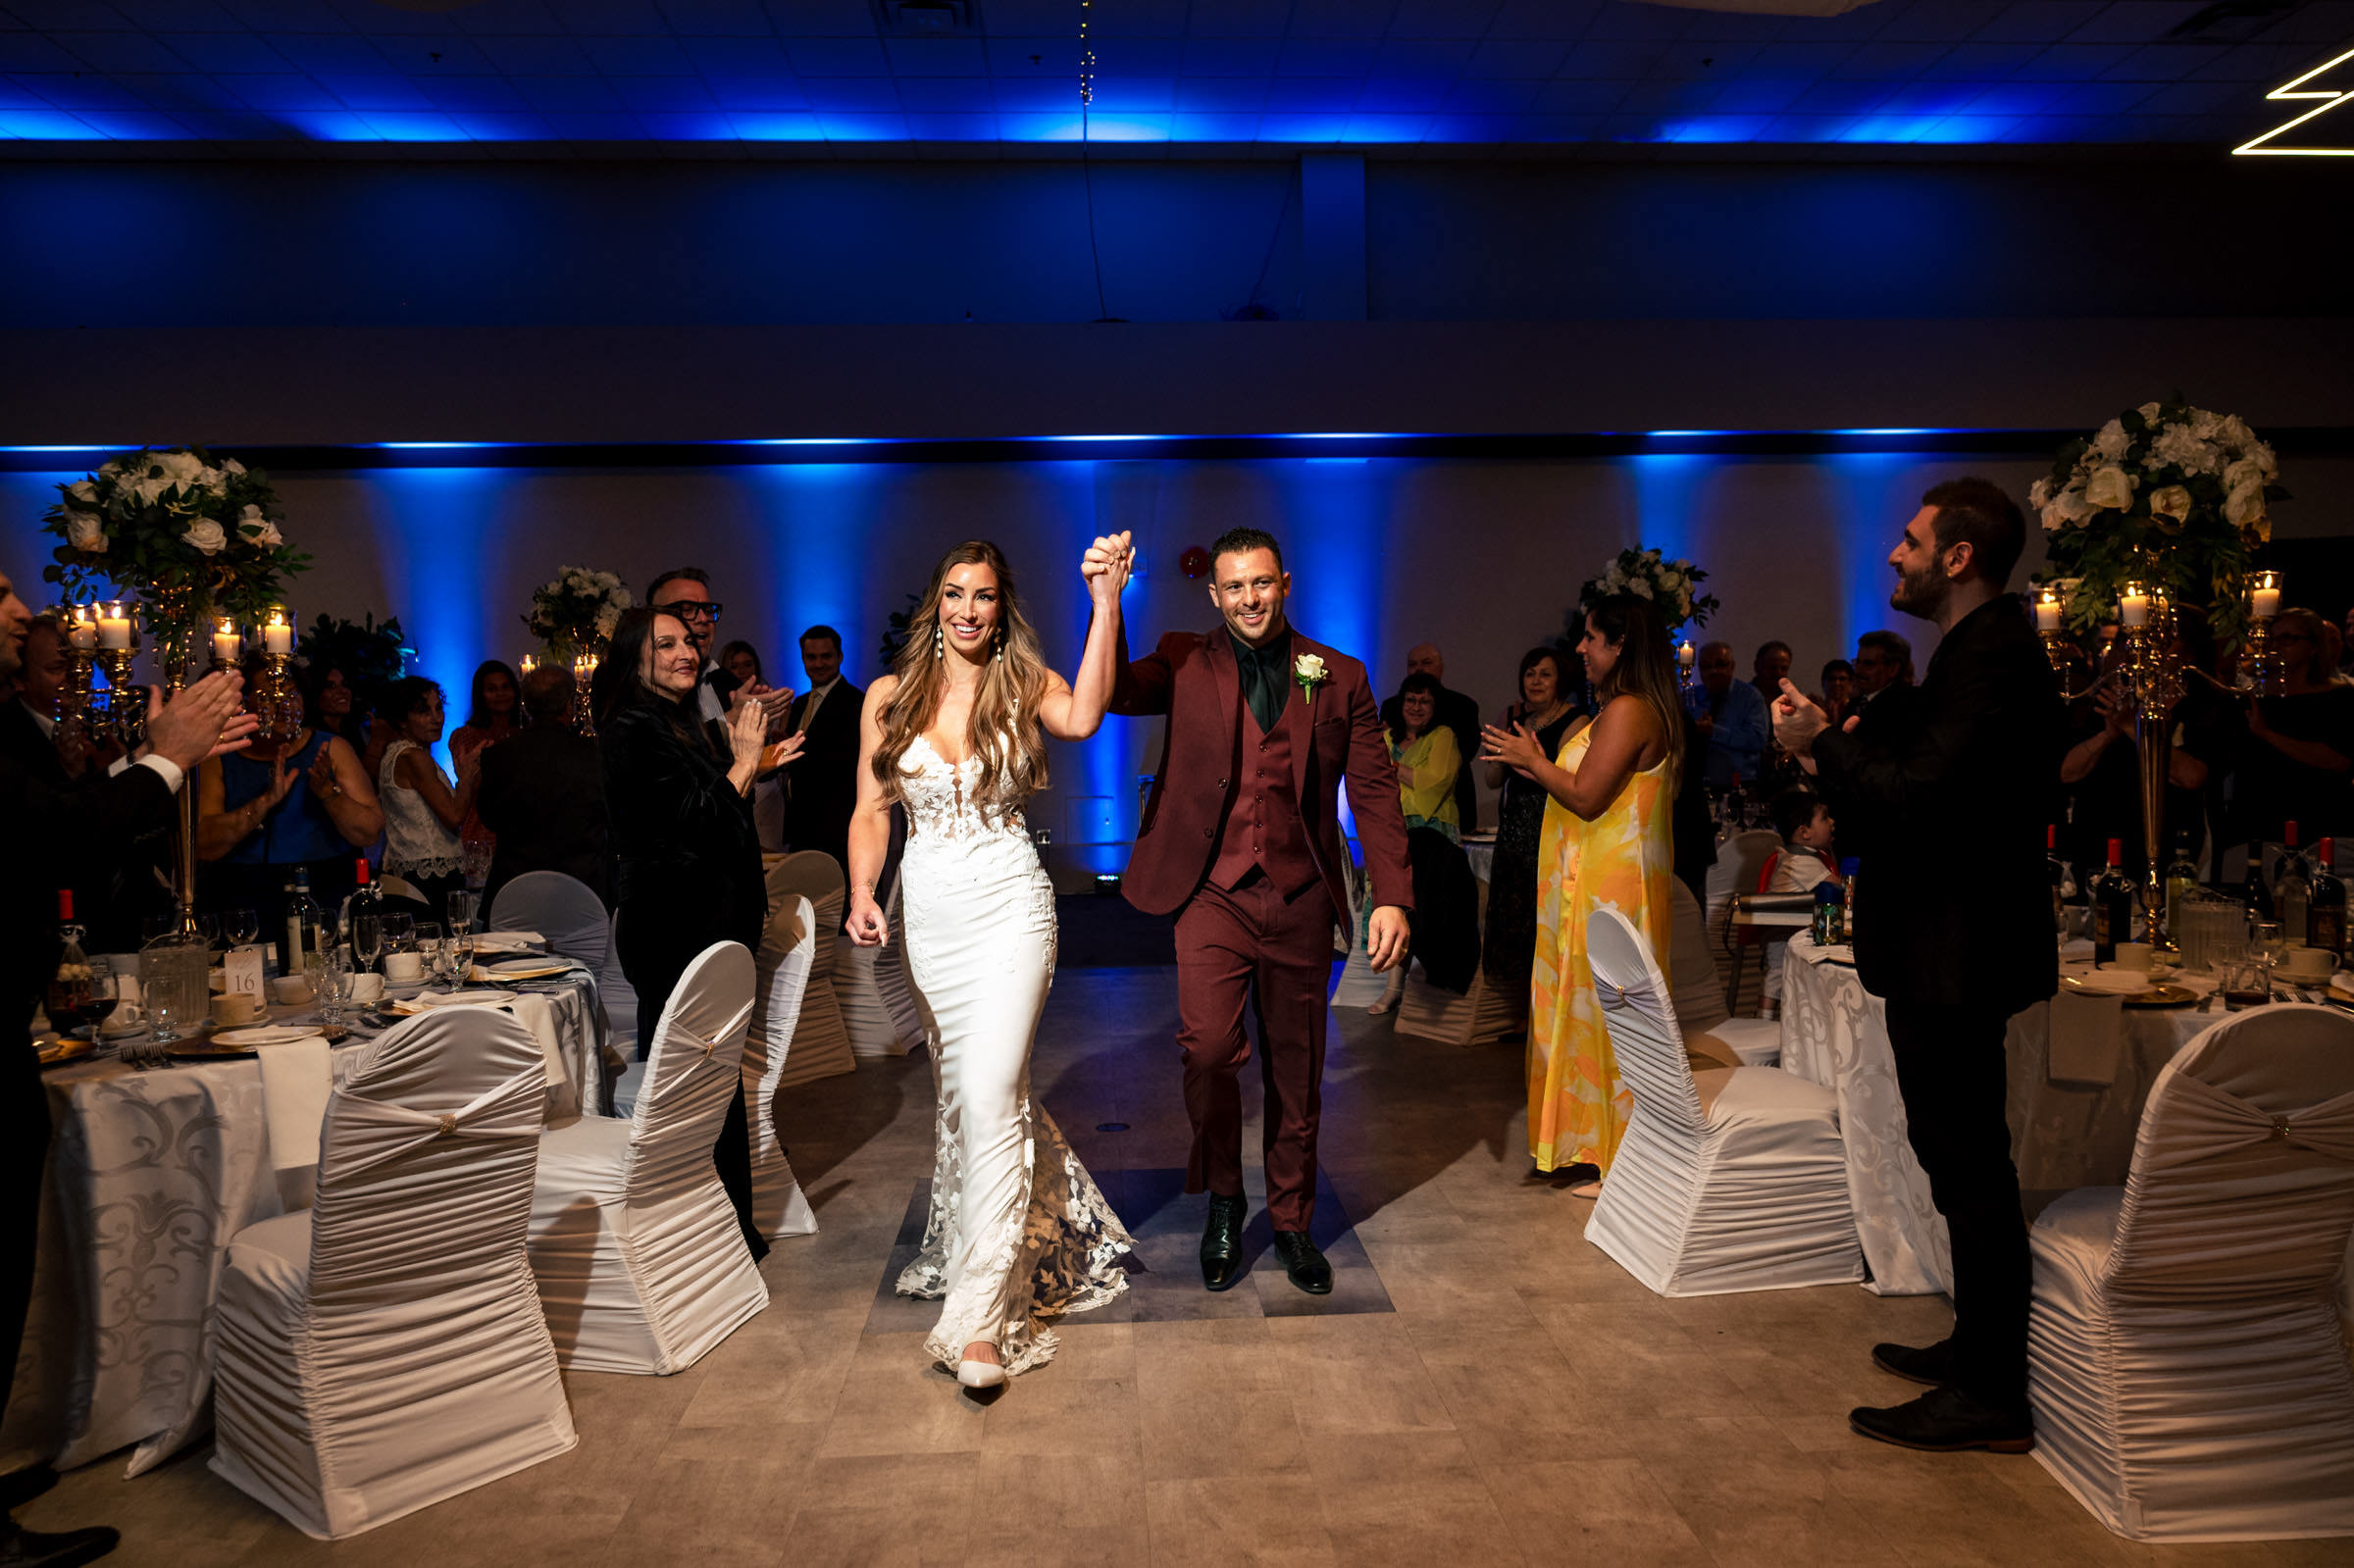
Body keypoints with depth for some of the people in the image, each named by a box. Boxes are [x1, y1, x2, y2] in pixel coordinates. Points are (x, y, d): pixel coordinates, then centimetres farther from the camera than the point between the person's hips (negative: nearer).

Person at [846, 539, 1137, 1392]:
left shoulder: (1027, 685, -2)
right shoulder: (890, 696, 5)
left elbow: (1082, 718, -25)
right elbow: (870, 812, 7)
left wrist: (1106, 603, -27)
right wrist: (862, 896, -9)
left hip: (1009, 909, -4)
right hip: (927, 913, 4)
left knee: (988, 1096, -12)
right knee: (961, 1092, 15)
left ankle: (980, 1318, -6)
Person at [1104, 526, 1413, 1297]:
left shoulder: (1339, 678, 5)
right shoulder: (1184, 663, 3)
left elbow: (1375, 791, 3)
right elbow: (1110, 693, -12)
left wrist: (1392, 895, -6)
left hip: (1300, 898, 2)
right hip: (1213, 893, -1)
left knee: (1297, 1070, 11)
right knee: (1209, 1046, -17)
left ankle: (1292, 1221, 32)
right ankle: (1223, 1196, 11)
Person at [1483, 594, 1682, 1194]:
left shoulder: (1627, 711, -17)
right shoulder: (1634, 710, 16)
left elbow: (1586, 798, -21)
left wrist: (1534, 761, -7)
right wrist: (1531, 764, 16)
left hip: (1609, 888, -10)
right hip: (1598, 880, 10)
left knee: (1603, 1008, -3)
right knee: (1594, 1007, 14)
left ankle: (1614, 1158, 7)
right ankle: (1589, 1144, 23)